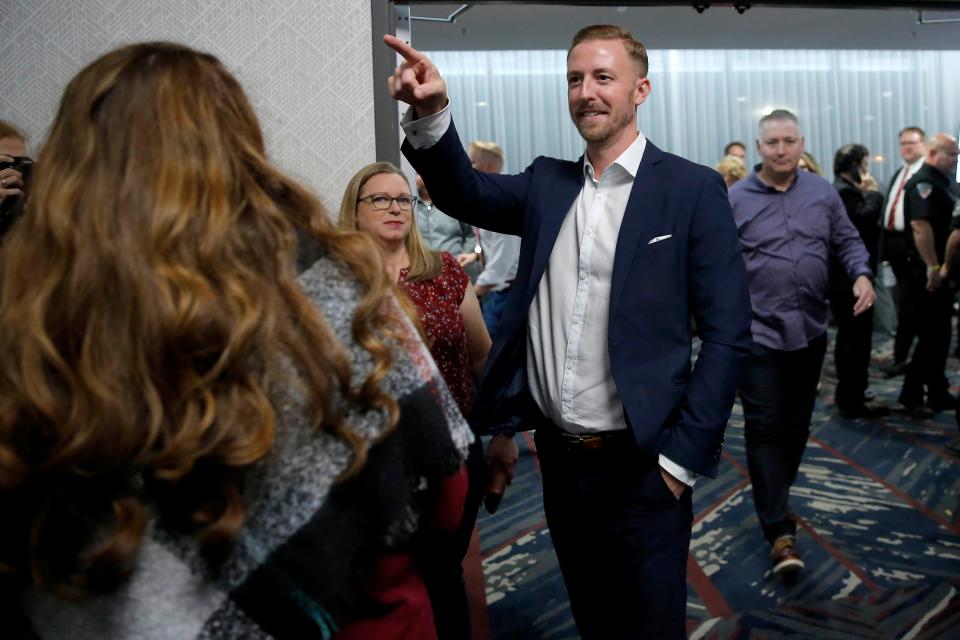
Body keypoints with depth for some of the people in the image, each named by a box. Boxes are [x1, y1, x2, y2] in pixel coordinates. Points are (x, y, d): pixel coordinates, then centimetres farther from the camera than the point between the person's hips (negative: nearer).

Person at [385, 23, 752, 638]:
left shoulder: (692, 189, -7)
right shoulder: (546, 183, 8)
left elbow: (727, 332, -9)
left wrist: (682, 456, -12)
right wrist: (431, 113, -22)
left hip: (640, 467, -4)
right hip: (558, 459, 5)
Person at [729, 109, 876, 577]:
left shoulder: (822, 192, 5)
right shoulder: (734, 200, -5)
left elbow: (848, 241, 11)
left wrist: (862, 275, -9)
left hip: (810, 330, 4)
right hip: (758, 333, -4)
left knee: (797, 426, 15)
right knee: (765, 430, -5)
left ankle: (774, 500, 36)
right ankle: (780, 531, -1)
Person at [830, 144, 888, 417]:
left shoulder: (841, 190, 17)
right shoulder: (845, 192, -15)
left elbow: (865, 223, 16)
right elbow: (866, 218, -30)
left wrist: (866, 192, 6)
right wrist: (872, 192, -15)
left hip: (845, 275, 11)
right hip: (851, 276, -11)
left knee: (850, 336, 17)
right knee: (857, 337, -7)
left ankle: (849, 394, 27)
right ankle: (853, 400, -1)